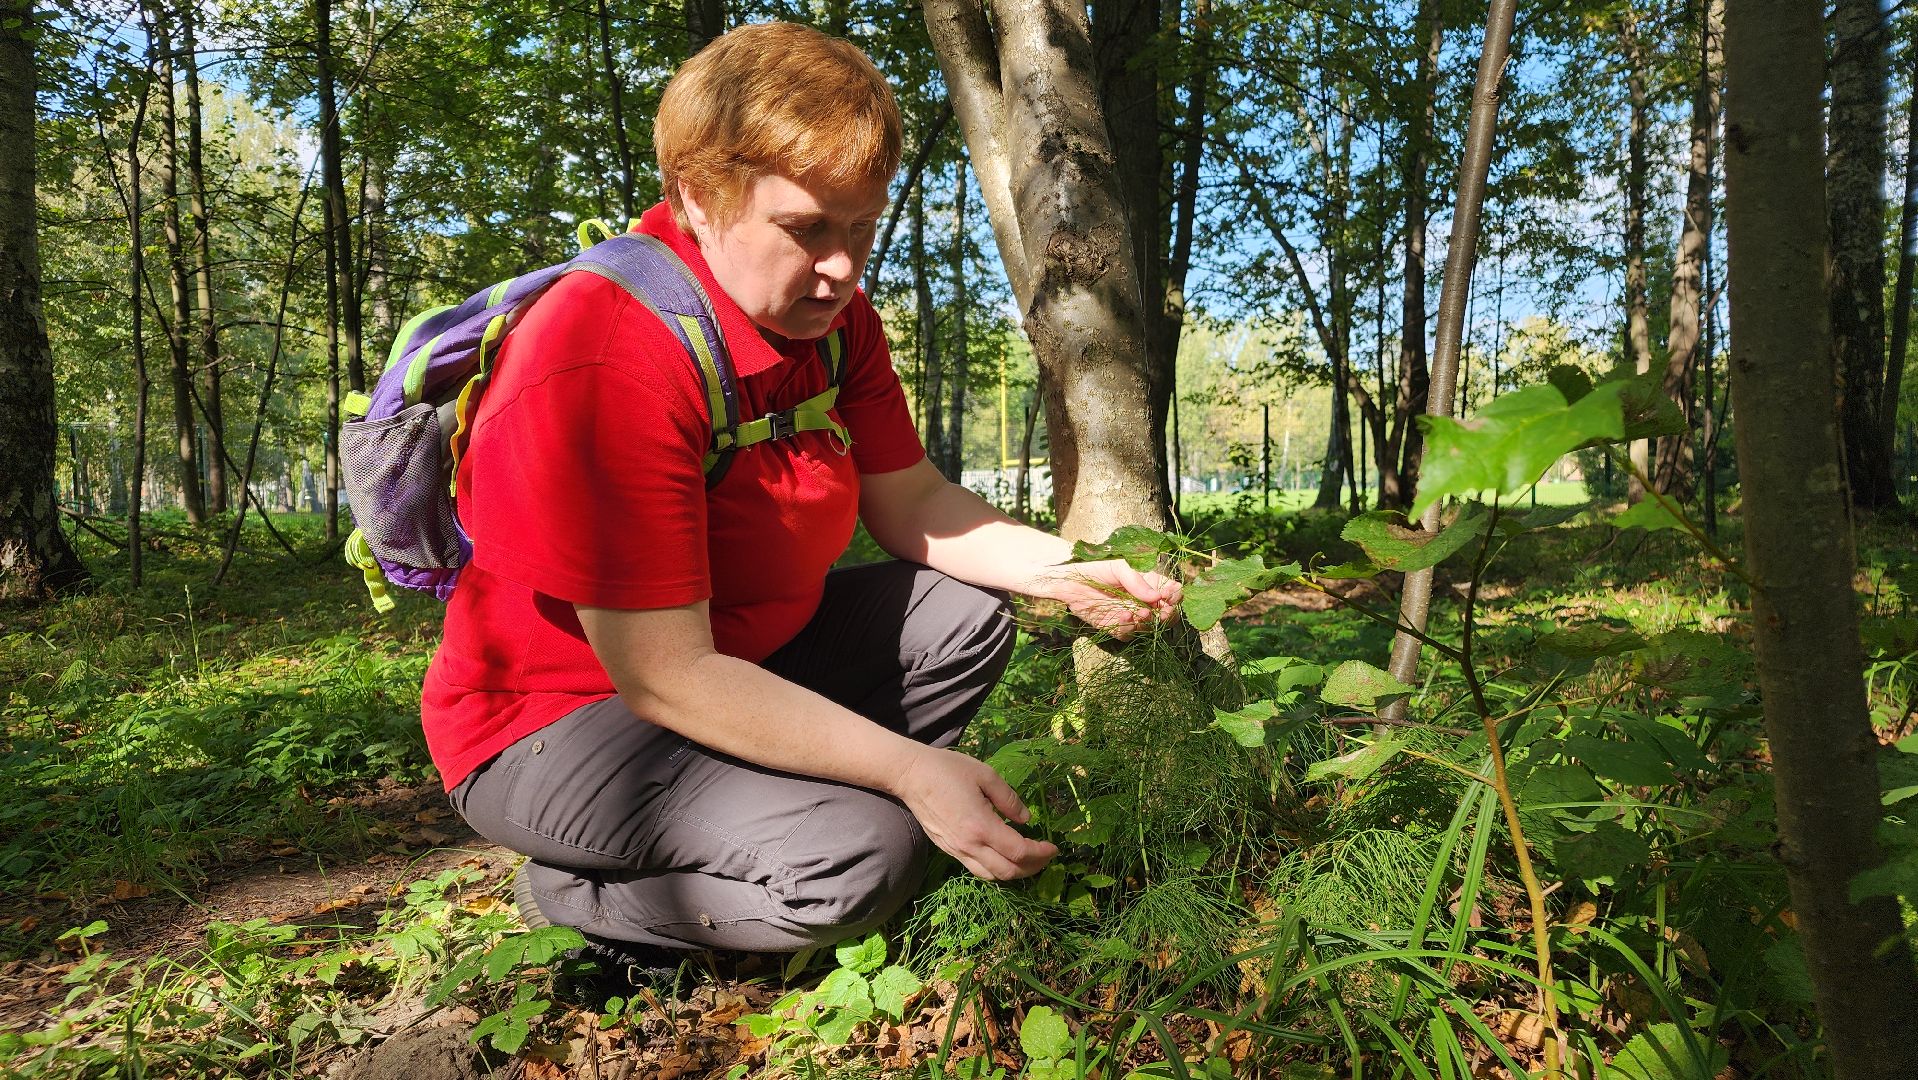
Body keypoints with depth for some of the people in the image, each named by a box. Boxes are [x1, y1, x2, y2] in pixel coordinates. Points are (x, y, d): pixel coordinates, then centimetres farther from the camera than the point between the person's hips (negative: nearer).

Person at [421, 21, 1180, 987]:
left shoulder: (832, 316, -4)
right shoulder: (606, 365, -31)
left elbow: (907, 502, 1)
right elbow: (666, 675, -31)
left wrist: (1062, 570, -16)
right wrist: (911, 772, -32)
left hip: (746, 657, 8)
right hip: (564, 717, -8)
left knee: (967, 615, 3)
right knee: (859, 857, -26)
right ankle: (576, 896, -2)